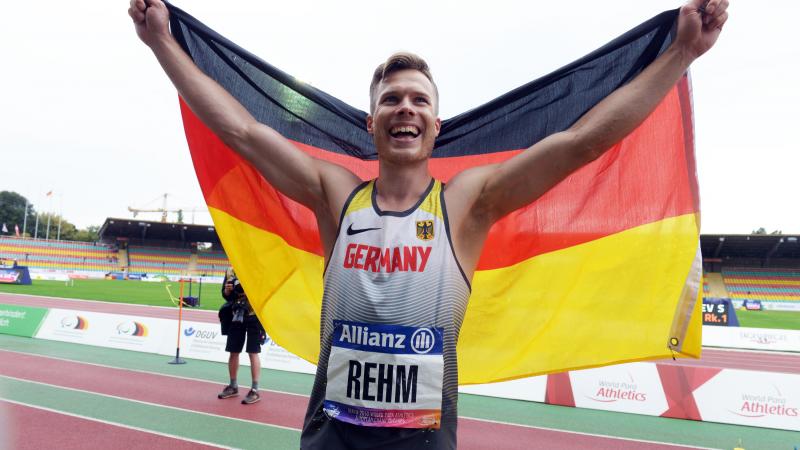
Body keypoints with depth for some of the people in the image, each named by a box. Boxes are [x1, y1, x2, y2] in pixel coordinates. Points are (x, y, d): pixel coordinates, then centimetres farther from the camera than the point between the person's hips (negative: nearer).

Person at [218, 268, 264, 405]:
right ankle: (233, 386, 28)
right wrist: (228, 290, -9)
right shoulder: (231, 272, 9)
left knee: (253, 352, -4)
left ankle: (255, 390, 5)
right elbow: (226, 295, 13)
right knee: (233, 352, 12)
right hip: (236, 315, 5)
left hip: (253, 315, -5)